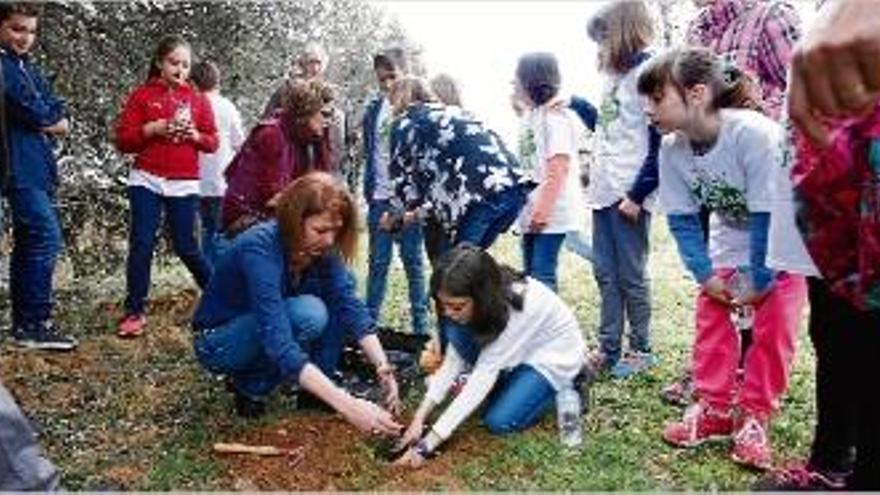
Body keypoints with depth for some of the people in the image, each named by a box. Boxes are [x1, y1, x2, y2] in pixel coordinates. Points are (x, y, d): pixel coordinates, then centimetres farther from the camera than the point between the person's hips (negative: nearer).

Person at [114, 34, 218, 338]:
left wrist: (195, 135, -10)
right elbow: (123, 140, 1)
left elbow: (212, 142, 9)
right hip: (147, 180, 0)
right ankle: (135, 312, 7)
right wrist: (152, 128, -14)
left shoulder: (198, 99, 9)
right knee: (141, 245, -3)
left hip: (184, 184, 1)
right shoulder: (142, 95, 4)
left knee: (186, 247, 1)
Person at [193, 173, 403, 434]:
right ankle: (249, 386, -9)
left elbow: (351, 304, -20)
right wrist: (346, 405, -49)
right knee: (308, 315, -31)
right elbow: (279, 344, -42)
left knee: (336, 299, -13)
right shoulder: (260, 248, -34)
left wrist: (384, 368, -34)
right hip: (219, 342, -7)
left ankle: (316, 391, -5)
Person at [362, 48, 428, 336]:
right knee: (378, 263, 7)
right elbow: (368, 154, 14)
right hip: (380, 197, 4)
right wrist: (368, 191, 8)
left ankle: (420, 326, 12)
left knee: (413, 262, 4)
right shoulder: (373, 110, 9)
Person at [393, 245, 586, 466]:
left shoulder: (520, 307, -38)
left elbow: (483, 374, -38)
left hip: (553, 356, -6)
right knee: (459, 336, -21)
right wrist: (419, 419, -25)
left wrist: (428, 443, -39)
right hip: (514, 350, 6)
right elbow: (453, 359, -16)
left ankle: (564, 387, 2)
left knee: (499, 422, -20)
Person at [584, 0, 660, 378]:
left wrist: (638, 193, -18)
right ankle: (609, 348, 20)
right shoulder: (614, 76, 15)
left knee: (631, 276, 2)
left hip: (629, 194, -8)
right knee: (605, 274, 11)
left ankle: (641, 350, 17)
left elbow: (660, 142, -16)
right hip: (604, 190, 8)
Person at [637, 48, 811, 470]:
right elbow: (682, 219, -8)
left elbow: (769, 215, -28)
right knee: (711, 320, 2)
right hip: (730, 240, 5)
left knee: (772, 331, -4)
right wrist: (704, 274, -12)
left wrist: (759, 278, -21)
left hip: (781, 242, -5)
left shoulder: (754, 134, -35)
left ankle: (753, 416, 10)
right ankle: (714, 408, 15)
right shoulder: (672, 149, -17)